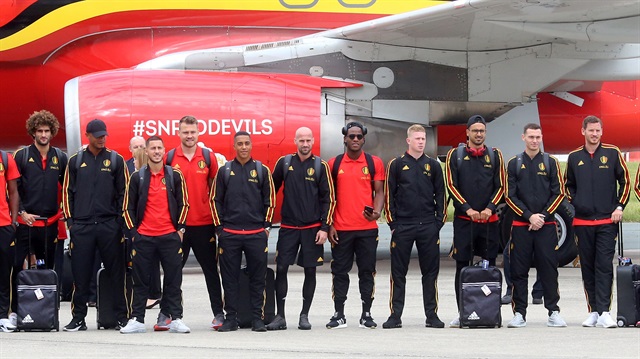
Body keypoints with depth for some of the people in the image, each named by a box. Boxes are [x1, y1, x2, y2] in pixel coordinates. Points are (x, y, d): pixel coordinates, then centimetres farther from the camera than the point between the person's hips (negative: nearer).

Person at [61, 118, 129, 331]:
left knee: (117, 273, -1)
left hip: (110, 225, -1)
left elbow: (123, 192, 7)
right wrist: (70, 221, 4)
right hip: (82, 226, 1)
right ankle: (78, 318, 8)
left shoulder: (116, 160, 7)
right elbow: (68, 192, 11)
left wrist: (120, 220, 0)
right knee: (80, 274, 1)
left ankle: (122, 317, 4)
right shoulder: (76, 161, 9)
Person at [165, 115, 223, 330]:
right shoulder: (169, 158, 2)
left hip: (204, 224, 0)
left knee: (211, 270, 6)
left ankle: (218, 314, 12)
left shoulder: (208, 157, 2)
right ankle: (165, 314, 10)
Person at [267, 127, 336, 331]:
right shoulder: (284, 163, 4)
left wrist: (325, 228, -5)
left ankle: (304, 316, 11)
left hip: (312, 228, -1)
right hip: (288, 227, 1)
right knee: (281, 268, -4)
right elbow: (272, 190, 11)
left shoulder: (320, 166, 1)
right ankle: (280, 317, 3)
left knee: (310, 271, 2)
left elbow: (328, 199, 1)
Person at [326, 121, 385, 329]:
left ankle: (366, 314, 10)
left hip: (367, 227, 0)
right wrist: (329, 225, 1)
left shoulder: (374, 163, 5)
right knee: (340, 271, 3)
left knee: (367, 271, 3)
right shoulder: (334, 164, 6)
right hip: (341, 228, 0)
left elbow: (379, 192, 4)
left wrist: (376, 212, -16)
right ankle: (339, 315, 10)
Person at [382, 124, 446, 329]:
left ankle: (432, 315, 9)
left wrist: (439, 220, 3)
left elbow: (440, 195, 12)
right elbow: (388, 195, 3)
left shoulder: (433, 165, 10)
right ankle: (395, 315, 5)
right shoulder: (397, 165, 4)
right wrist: (392, 223, -3)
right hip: (402, 226, -2)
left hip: (428, 227, 2)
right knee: (398, 273, 1)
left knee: (430, 272, 3)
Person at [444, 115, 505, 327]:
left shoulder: (495, 155, 9)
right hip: (463, 220, -1)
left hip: (489, 220, 1)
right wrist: (468, 209, -11)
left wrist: (489, 208, -9)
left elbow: (501, 186, 6)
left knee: (490, 266, 2)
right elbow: (451, 186, -1)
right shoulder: (455, 155, 4)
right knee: (462, 266, -1)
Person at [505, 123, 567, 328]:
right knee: (519, 271, 0)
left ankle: (553, 312, 3)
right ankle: (519, 313, 5)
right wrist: (529, 216, -9)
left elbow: (559, 193, 4)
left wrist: (543, 216, -7)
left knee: (549, 269, -2)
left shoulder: (551, 163, 7)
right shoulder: (514, 164, 7)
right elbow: (510, 196, 2)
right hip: (521, 225, 0)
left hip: (546, 225, 0)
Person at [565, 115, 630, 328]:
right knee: (588, 268, 6)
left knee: (604, 266, -9)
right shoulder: (574, 157, 8)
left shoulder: (612, 153, 1)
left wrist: (619, 206, -2)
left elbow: (625, 181, 5)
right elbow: (569, 185, 19)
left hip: (607, 221, -3)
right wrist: (575, 203, 5)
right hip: (582, 221, 3)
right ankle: (593, 311, 12)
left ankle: (604, 312, -13)